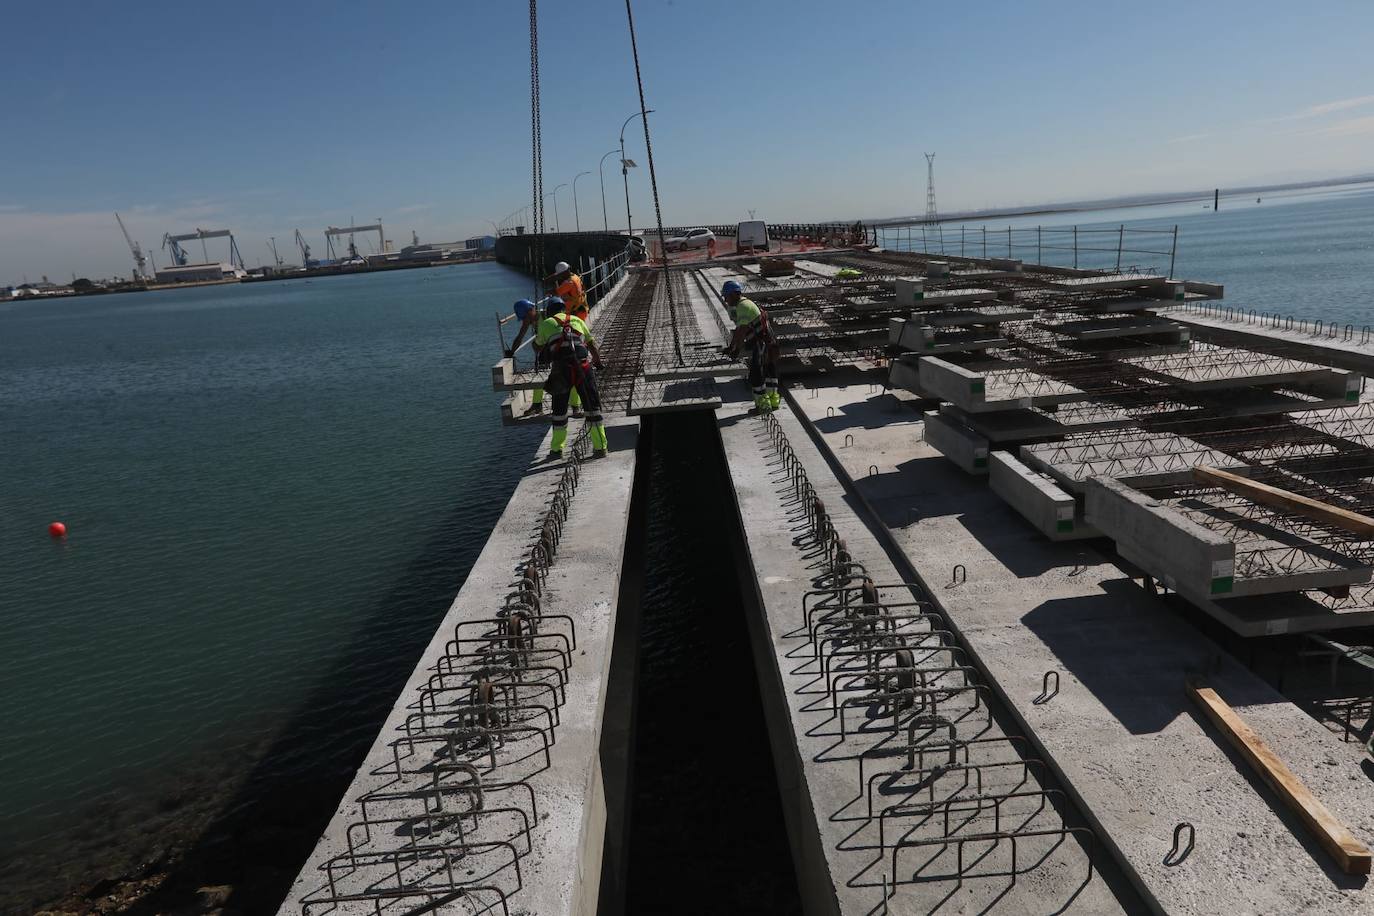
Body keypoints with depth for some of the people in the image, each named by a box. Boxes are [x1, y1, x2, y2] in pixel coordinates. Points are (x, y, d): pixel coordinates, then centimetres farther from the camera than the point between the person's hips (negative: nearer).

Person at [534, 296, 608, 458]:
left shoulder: (545, 324, 13)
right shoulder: (578, 320, 19)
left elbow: (539, 347, 27)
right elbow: (592, 344, 21)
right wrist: (598, 361, 37)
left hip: (560, 369, -1)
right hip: (583, 366, 1)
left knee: (559, 409, 12)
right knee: (592, 407, 8)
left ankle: (557, 449, 20)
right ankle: (600, 447, 7)